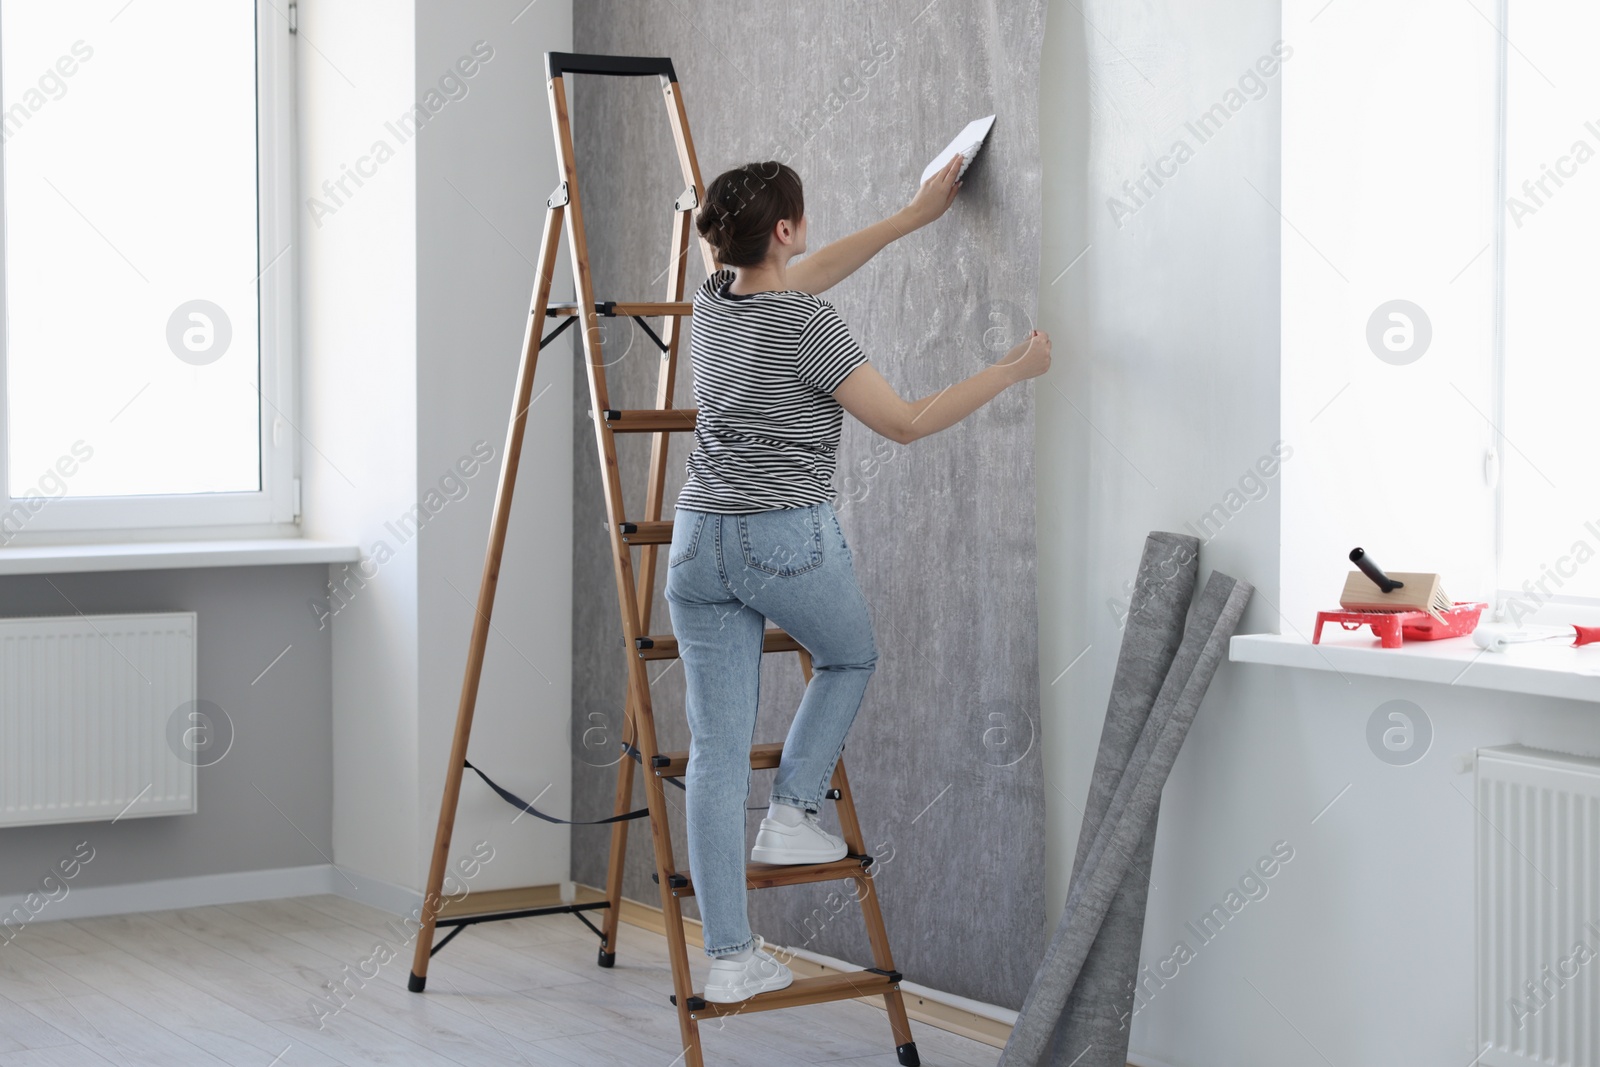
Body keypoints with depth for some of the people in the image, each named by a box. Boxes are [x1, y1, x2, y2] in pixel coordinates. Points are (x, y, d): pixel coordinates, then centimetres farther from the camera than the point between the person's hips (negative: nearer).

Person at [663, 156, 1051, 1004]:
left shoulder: (714, 300, 7)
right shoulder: (806, 327, -13)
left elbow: (801, 278, 26)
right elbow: (905, 423, -7)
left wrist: (913, 216, 31)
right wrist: (1010, 371, 2)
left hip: (699, 540, 5)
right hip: (790, 539, -5)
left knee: (716, 748, 3)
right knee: (850, 657, 29)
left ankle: (729, 957, 2)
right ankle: (792, 813, 16)